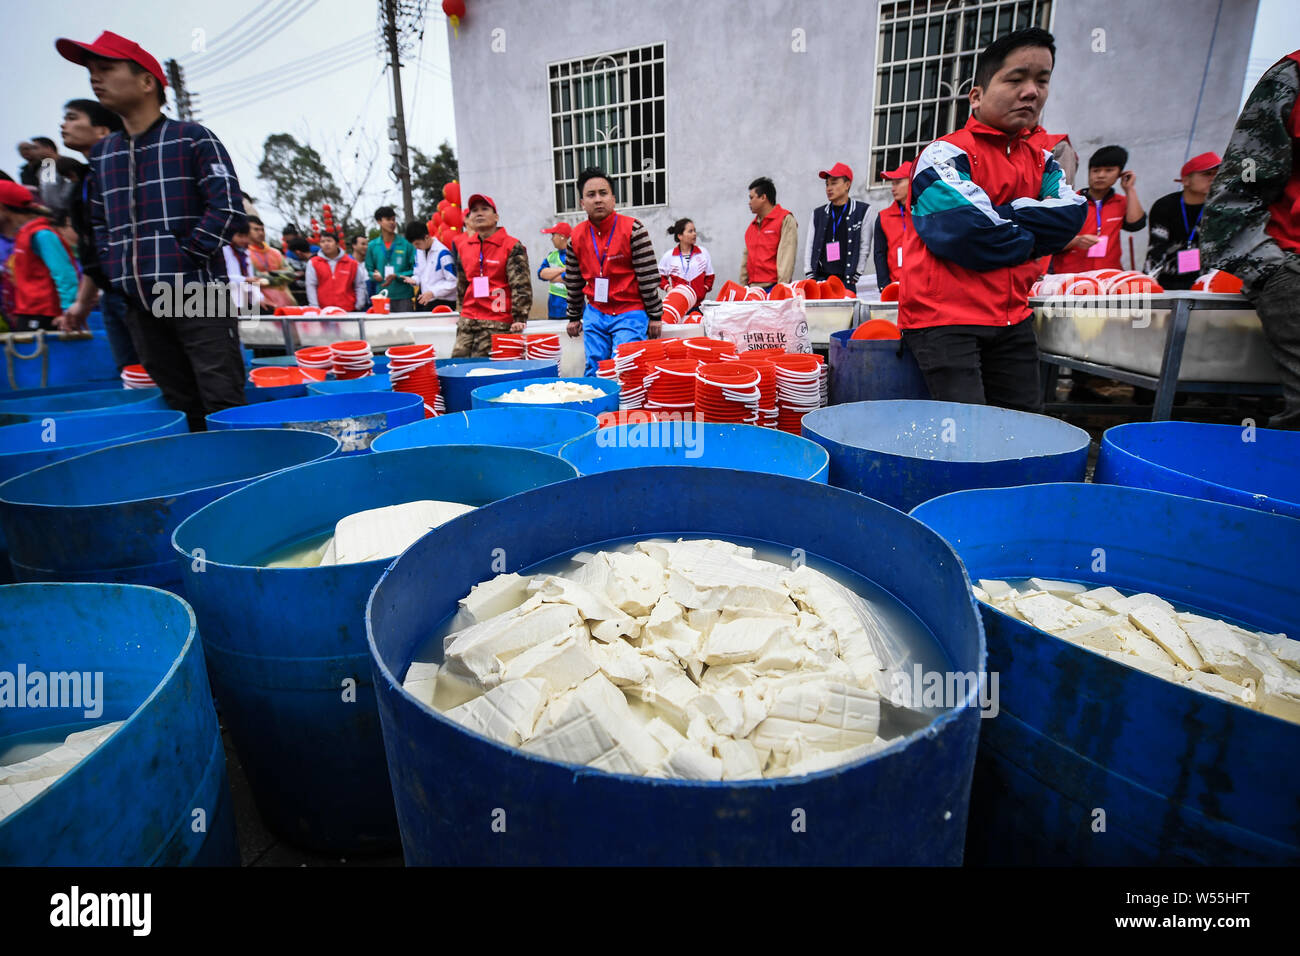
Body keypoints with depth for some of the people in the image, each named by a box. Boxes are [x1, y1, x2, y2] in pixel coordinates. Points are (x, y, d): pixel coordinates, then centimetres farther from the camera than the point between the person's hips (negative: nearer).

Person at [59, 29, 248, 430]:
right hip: (139, 305, 6)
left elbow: (228, 209, -9)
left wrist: (183, 258, -11)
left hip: (198, 297, -6)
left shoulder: (192, 139, 2)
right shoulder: (101, 153, 19)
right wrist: (116, 269, 8)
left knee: (224, 405, -8)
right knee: (180, 406, 9)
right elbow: (99, 223, 25)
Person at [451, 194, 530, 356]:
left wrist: (519, 318, -16)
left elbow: (521, 286, -9)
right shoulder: (463, 246, 14)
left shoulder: (512, 246, -3)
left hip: (497, 324, -6)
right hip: (467, 321, 6)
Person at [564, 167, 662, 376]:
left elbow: (648, 276, -6)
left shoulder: (632, 229, -6)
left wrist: (655, 315, -6)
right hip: (595, 314, 4)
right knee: (593, 370, 5)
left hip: (630, 313, -4)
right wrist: (574, 317, 19)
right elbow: (573, 282, 16)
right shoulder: (576, 236, 6)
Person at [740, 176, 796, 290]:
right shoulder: (751, 226, 22)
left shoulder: (785, 219, 1)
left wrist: (781, 287, -18)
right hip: (752, 288, 6)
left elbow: (787, 256, -9)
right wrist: (742, 287, 12)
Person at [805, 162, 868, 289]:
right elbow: (809, 246, 13)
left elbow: (864, 246, 4)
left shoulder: (862, 211, 5)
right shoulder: (818, 214, 15)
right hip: (820, 279, 2)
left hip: (846, 281, -2)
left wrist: (855, 276, 0)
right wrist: (810, 275, 3)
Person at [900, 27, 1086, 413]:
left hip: (1011, 317, 8)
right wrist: (1029, 237, 0)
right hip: (944, 315, -7)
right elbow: (970, 233, -19)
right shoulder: (945, 155, -7)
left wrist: (998, 215, -10)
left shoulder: (1042, 162, 17)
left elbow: (1071, 214, 0)